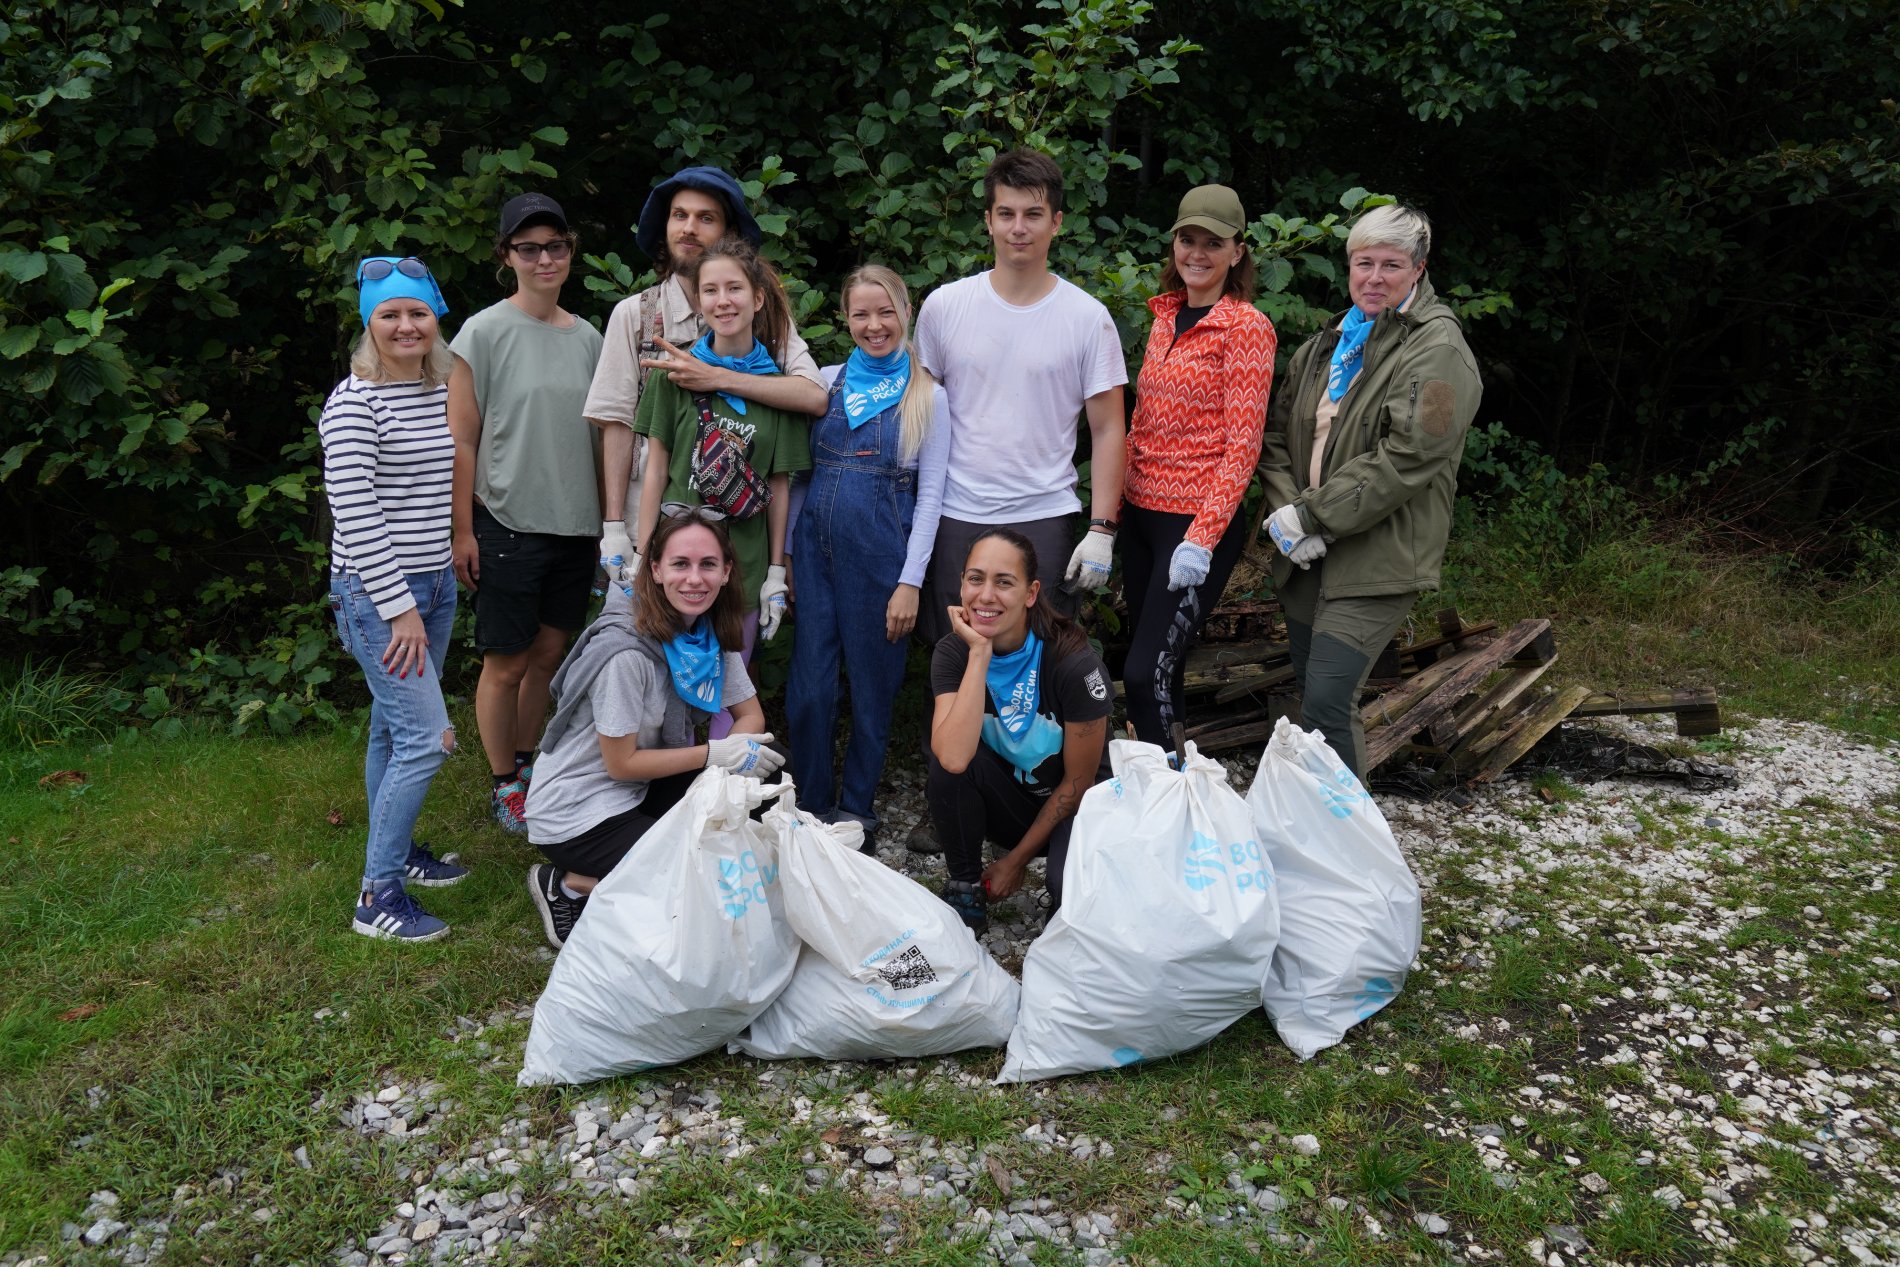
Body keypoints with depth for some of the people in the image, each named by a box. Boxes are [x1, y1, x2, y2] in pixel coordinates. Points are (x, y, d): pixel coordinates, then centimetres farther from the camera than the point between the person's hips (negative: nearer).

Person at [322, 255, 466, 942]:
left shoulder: (447, 392, 9)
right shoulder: (354, 401, -14)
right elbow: (353, 512, -18)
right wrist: (399, 607, -18)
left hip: (435, 584, 7)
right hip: (376, 590, -7)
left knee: (394, 728, 19)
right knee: (427, 736, -10)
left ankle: (395, 852, 33)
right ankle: (377, 898, 2)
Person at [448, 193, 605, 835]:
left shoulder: (587, 337, 8)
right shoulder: (484, 333, -7)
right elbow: (461, 441, -8)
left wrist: (607, 517, 12)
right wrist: (462, 532, -11)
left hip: (574, 524, 5)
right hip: (508, 524, -5)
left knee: (549, 652, 14)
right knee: (507, 663, 4)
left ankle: (527, 763, 32)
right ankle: (504, 786, 21)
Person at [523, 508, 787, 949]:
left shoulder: (712, 631, -4)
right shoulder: (626, 651, -27)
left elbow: (751, 716, 2)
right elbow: (621, 764, -21)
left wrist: (739, 749, -20)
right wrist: (717, 754, -20)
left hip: (639, 793, 8)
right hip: (574, 813, -8)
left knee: (762, 760, -7)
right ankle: (568, 885, 1)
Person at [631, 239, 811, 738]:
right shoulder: (675, 372, 0)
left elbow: (779, 484, 5)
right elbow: (656, 468, 0)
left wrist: (777, 572, 4)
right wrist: (643, 556, -4)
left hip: (745, 560, 1)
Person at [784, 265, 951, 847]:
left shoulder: (926, 396, 1)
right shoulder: (827, 381, 9)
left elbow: (930, 494, -2)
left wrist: (911, 581, -8)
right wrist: (788, 552, 7)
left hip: (880, 552, -2)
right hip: (817, 547, 3)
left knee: (872, 687, 7)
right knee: (807, 686, 4)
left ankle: (856, 809, 23)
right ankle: (812, 805, 21)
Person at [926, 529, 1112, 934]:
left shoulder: (1074, 663, -25)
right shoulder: (954, 651, -16)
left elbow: (1079, 781, -14)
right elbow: (953, 758, -34)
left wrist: (1017, 859, -9)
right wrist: (980, 652, -33)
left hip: (1072, 806, -3)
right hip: (1008, 794, 3)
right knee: (946, 758, -27)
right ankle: (965, 892, -7)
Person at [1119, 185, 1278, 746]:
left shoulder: (1247, 327, -8)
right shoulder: (1165, 316, 12)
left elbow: (1243, 444, -14)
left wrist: (1203, 537, -20)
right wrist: (1114, 505, 11)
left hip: (1200, 521, -7)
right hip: (1142, 511, 7)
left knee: (1148, 673, -12)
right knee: (1144, 663, 13)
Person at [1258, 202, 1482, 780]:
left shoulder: (1438, 349, -8)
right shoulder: (1328, 342, 14)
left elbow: (1405, 458, -18)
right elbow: (1277, 432, 11)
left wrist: (1309, 516, -16)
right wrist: (1285, 511, -7)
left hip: (1378, 559, -7)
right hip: (1307, 557, 7)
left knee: (1327, 701, -14)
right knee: (1312, 694, 14)